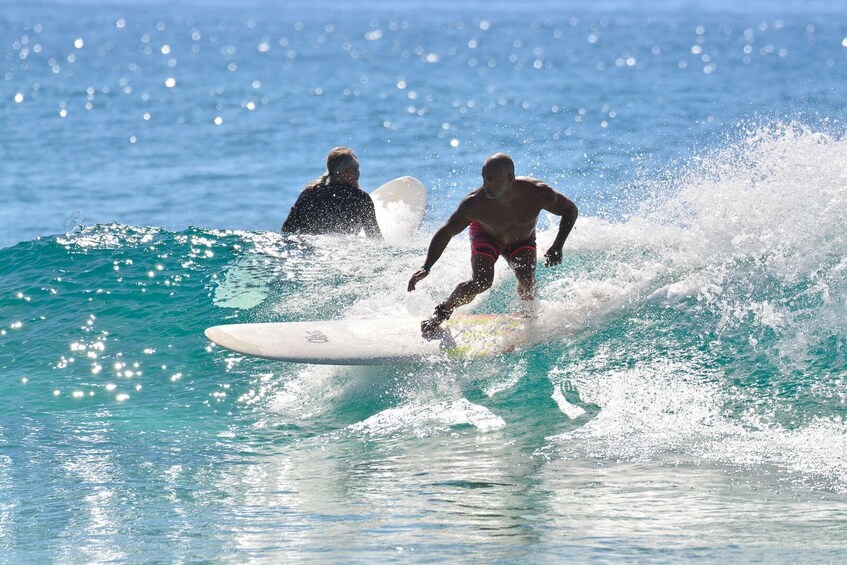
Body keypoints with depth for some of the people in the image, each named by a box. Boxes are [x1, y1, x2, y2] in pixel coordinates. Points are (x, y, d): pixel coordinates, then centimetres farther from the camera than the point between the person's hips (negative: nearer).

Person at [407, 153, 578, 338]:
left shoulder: (537, 193, -37)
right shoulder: (475, 203, -38)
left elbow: (570, 210, -19)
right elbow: (445, 233, -28)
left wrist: (558, 246, -29)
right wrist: (426, 267, -39)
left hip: (522, 239, 1)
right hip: (486, 235, -1)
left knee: (527, 283, -20)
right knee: (481, 282, -22)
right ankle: (441, 313, 2)